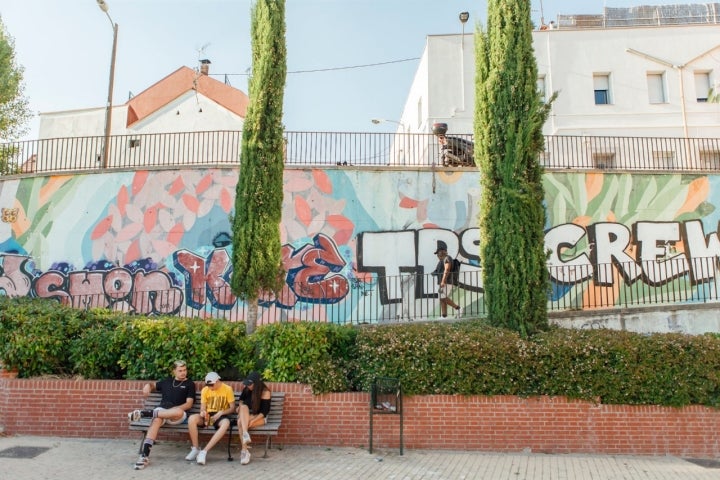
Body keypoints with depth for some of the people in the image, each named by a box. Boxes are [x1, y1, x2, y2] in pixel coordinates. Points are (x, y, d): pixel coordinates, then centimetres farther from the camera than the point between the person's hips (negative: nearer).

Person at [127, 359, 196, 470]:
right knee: (156, 420, -35)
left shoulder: (190, 384, 11)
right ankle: (144, 456, -42)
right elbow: (153, 385, 38)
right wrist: (148, 386, 12)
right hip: (161, 410, 3)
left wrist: (174, 410, -15)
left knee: (178, 412, -41)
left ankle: (145, 413, -33)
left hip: (176, 415, -3)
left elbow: (189, 404, 2)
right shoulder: (167, 381, 23)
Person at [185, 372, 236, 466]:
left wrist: (220, 413, -19)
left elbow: (232, 408, -3)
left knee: (226, 423, -40)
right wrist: (203, 412, -20)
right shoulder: (205, 390, 2)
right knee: (192, 418, -30)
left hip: (220, 416, -3)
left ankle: (204, 451, -38)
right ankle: (196, 449, -16)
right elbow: (203, 407, 5)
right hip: (207, 415, 3)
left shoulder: (227, 389, -5)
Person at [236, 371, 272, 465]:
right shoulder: (246, 388, -1)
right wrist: (240, 406, -1)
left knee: (241, 422, -33)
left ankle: (244, 450, -33)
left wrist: (252, 421, -29)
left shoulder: (265, 392, -15)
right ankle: (245, 434, -48)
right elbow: (241, 399, 20)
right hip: (245, 415, 5)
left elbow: (264, 411, -16)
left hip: (259, 417, -4)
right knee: (244, 407, -32)